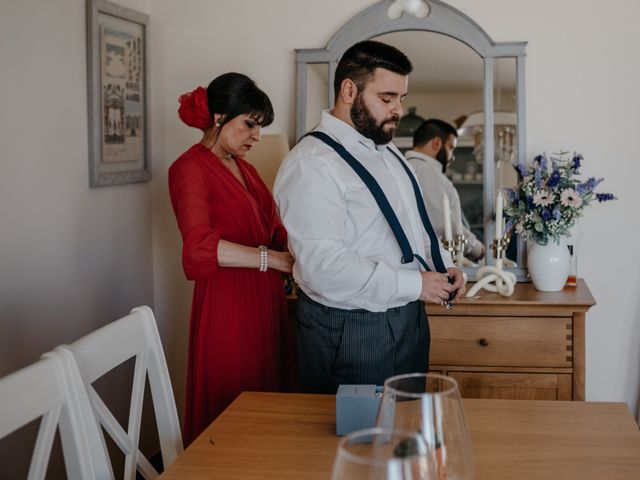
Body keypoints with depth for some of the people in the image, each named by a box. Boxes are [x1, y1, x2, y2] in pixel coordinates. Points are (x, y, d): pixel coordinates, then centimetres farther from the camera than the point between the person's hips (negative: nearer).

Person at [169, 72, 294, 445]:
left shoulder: (246, 169, 17)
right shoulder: (191, 167, -9)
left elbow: (275, 232, 15)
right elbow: (200, 246, -24)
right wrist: (277, 259, -23)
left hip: (265, 302, 8)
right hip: (226, 305, -8)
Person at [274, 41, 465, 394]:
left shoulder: (387, 150, 12)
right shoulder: (312, 164, -19)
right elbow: (322, 265, -28)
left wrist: (442, 263, 5)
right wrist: (414, 283, -23)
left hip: (408, 321, 9)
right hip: (350, 335, -9)